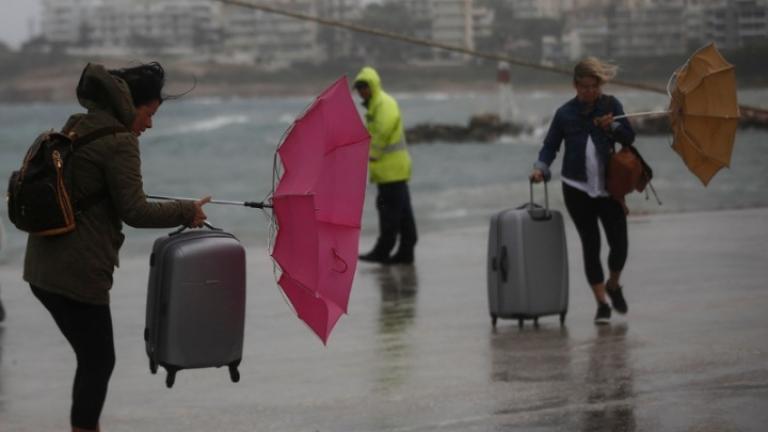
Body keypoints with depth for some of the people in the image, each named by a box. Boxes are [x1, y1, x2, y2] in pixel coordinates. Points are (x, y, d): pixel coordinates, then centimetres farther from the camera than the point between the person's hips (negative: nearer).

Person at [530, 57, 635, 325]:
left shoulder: (611, 105, 3)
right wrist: (541, 168, -11)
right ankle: (602, 304, 7)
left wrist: (612, 126, -15)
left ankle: (613, 285, 28)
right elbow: (551, 145, 5)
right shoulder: (565, 113, 1)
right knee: (590, 245, 0)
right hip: (577, 189, -1)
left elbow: (629, 138, 3)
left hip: (609, 186, 1)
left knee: (619, 243, -3)